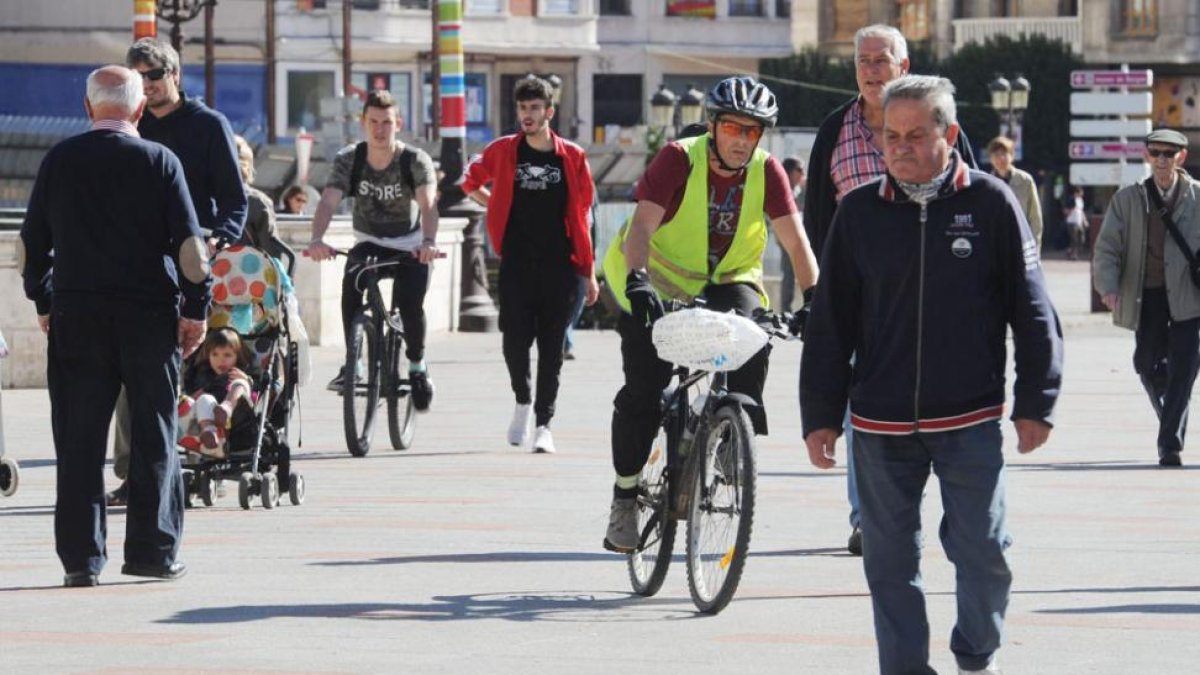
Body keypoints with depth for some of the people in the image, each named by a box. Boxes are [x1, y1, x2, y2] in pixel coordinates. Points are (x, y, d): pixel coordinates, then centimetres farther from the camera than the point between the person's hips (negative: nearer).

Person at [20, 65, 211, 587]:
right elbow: (189, 243, -6)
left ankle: (81, 556, 2)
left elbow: (32, 241, 8)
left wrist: (44, 304, 18)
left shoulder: (59, 161, 3)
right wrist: (196, 309, 2)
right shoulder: (159, 161, -3)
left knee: (79, 437, 4)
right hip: (148, 310, -2)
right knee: (153, 433, 7)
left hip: (75, 314, 2)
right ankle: (152, 549, 7)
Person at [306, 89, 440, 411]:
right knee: (351, 281, -31)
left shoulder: (416, 161, -16)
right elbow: (328, 201, -24)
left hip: (409, 248, -1)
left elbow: (427, 204, -32)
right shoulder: (348, 159, -11)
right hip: (369, 244, 1)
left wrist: (429, 241, -53)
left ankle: (417, 364, 6)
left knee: (410, 304, -24)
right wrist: (317, 240, -44)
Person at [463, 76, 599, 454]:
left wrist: (588, 273, 5)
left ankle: (543, 424, 3)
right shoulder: (503, 151, 4)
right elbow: (471, 183, 23)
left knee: (551, 347, -1)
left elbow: (580, 217, 6)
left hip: (559, 264, -1)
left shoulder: (572, 157, 2)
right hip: (516, 263, 1)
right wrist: (500, 207, 12)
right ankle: (523, 401, 22)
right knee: (515, 341, -4)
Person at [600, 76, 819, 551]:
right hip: (659, 284, -2)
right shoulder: (680, 159, -19)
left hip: (727, 281, 2)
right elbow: (642, 226, -29)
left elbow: (796, 243, -16)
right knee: (644, 387, -13)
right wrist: (637, 279, -46)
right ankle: (624, 498, 4)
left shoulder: (766, 172, -10)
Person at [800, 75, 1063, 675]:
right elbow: (830, 323, 7)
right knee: (890, 561, 6)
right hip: (880, 425, 2)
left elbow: (1031, 310, 2)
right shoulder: (860, 211, 2)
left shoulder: (990, 204, -2)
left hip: (970, 422, -2)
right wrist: (820, 416, 5)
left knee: (985, 552, 0)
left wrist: (1035, 404, 1)